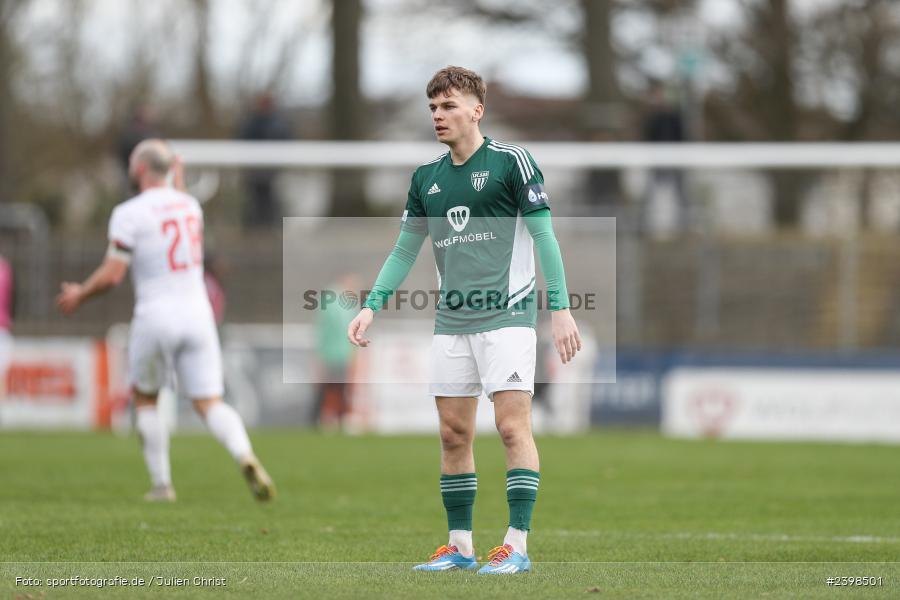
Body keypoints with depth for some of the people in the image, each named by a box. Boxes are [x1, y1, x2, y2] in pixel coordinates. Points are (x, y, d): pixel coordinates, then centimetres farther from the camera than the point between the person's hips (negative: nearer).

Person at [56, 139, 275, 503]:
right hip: (197, 311, 4)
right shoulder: (190, 205, 9)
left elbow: (112, 274, -13)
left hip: (156, 317, -4)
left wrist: (79, 295, 6)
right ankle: (246, 457, -26)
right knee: (209, 403, 1)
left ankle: (161, 484, 16)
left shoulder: (129, 213, -9)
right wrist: (179, 182, 42)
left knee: (144, 399, 18)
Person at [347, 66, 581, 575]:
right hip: (451, 323, 6)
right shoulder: (427, 178, 13)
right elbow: (405, 251, 19)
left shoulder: (511, 161, -4)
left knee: (513, 426, -11)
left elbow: (544, 236, -7)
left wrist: (561, 308, -13)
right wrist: (371, 307, 10)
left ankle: (517, 546, -10)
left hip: (506, 316, -6)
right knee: (454, 434, 6)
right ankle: (460, 546, 13)